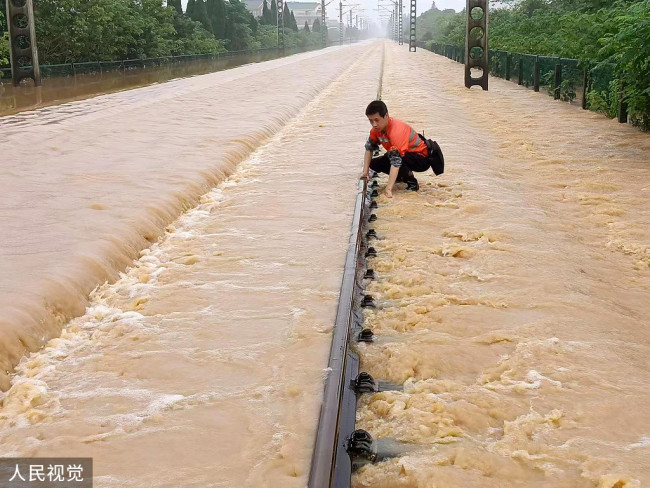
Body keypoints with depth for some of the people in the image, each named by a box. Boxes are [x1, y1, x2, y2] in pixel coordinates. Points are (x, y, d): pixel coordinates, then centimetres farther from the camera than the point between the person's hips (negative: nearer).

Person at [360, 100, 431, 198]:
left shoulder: (397, 130, -35)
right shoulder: (377, 128, -10)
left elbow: (396, 160, -42)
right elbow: (369, 148, 2)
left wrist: (389, 189, -48)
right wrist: (365, 172, -10)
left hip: (421, 158, -8)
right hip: (406, 155, 9)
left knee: (395, 158, -36)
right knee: (374, 164, -3)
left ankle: (412, 183, -11)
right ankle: (403, 176, 16)